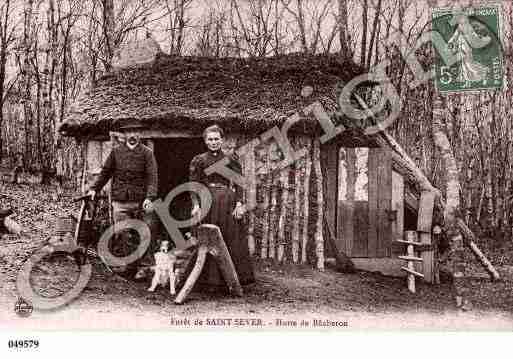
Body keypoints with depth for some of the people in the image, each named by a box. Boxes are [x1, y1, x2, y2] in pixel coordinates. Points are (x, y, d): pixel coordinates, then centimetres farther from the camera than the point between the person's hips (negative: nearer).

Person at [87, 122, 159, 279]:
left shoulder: (146, 152, 3)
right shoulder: (116, 151, 9)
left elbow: (152, 176, -4)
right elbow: (105, 172, 17)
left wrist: (150, 197, -15)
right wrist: (94, 188, 9)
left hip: (140, 201, -2)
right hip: (120, 201, 2)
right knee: (121, 234, 3)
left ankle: (144, 265, 7)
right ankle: (124, 262, 16)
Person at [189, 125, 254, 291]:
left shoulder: (231, 160, 8)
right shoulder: (199, 160, 6)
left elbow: (238, 184, 6)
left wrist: (238, 204, -4)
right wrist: (196, 205, -10)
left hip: (228, 202, 1)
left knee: (231, 240, 0)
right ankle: (211, 281, 9)